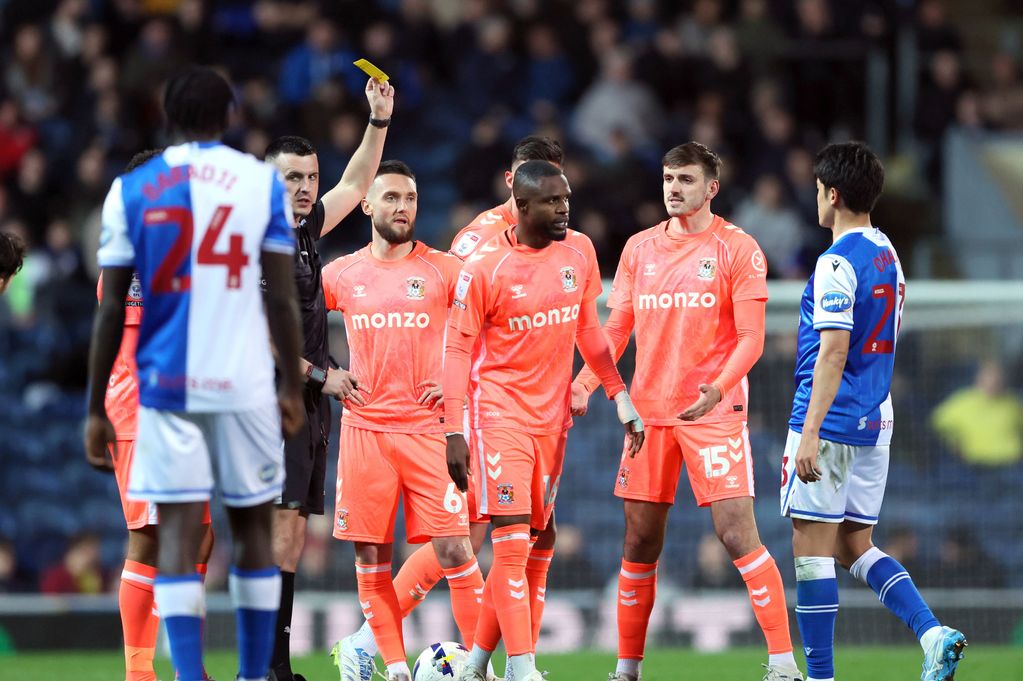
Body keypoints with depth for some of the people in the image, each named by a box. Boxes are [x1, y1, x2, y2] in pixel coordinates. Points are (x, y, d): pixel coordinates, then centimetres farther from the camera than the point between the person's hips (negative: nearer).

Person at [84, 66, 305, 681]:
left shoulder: (132, 190, 3)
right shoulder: (263, 183, 2)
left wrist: (97, 409, 6)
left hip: (166, 384, 0)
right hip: (246, 385, 0)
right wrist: (293, 388, 11)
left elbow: (112, 311, 2)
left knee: (178, 535, -2)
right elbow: (282, 299, 1)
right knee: (253, 527, 13)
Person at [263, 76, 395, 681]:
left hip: (313, 405, 9)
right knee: (282, 527, -17)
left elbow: (356, 184, 28)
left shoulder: (304, 230, 14)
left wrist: (380, 120, 20)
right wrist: (320, 376, -14)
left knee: (293, 532, 6)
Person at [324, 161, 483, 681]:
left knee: (453, 548, -9)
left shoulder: (444, 270, 1)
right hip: (364, 427, 2)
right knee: (370, 556, 2)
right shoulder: (341, 275, 7)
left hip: (426, 427, -2)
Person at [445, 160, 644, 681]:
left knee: (527, 543, 7)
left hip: (553, 415, 5)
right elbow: (457, 348, -8)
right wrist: (454, 432, -12)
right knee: (511, 542, -12)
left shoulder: (579, 251, 4)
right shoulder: (485, 266, -12)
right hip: (500, 412, -5)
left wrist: (620, 397, 12)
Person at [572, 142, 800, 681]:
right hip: (649, 409, 5)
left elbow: (751, 338, -7)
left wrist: (718, 388, -24)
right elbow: (615, 329, 15)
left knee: (738, 534, -13)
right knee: (640, 542, 7)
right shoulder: (639, 248, 12)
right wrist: (585, 383, -1)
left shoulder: (737, 249, -2)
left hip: (714, 411, -5)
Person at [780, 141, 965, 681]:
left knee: (812, 547, -3)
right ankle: (933, 634, -4)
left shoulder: (837, 262, -15)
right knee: (854, 546, 14)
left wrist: (810, 433, -23)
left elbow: (833, 353, -21)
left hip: (832, 424, -9)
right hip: (875, 423, 9)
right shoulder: (887, 255, 13)